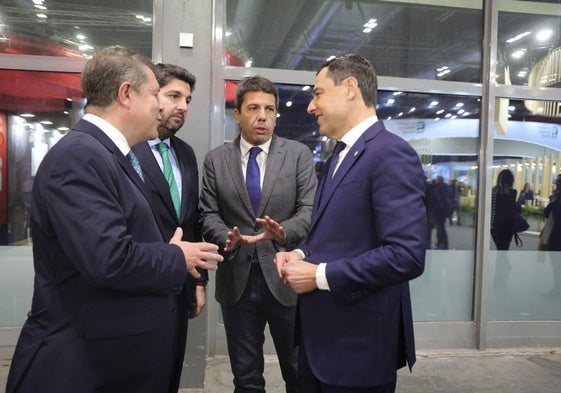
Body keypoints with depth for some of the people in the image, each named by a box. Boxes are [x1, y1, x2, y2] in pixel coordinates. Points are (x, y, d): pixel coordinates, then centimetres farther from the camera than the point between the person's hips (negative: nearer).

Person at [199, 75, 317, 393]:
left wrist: (283, 231, -28)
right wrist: (227, 238, -20)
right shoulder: (216, 160, 4)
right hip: (236, 280, 1)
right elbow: (209, 215, 1)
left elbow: (310, 209, -7)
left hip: (286, 278, -1)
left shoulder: (299, 154, -1)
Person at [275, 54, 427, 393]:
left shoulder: (391, 153, -18)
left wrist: (319, 275, -20)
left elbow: (407, 255, -27)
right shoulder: (340, 155, 13)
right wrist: (302, 254, 1)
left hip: (359, 340, -8)